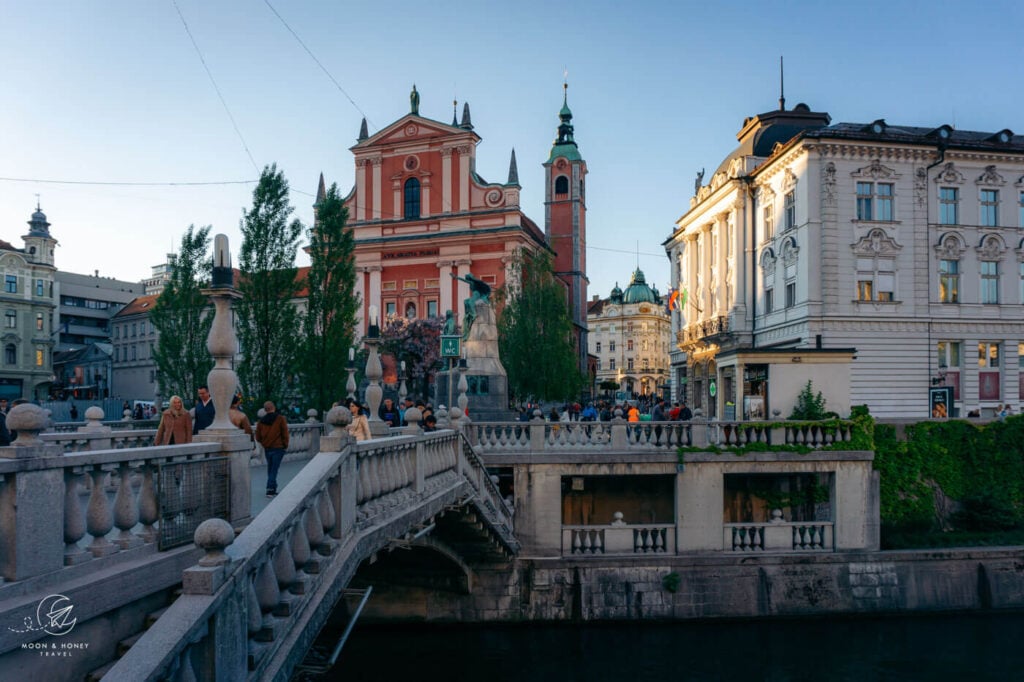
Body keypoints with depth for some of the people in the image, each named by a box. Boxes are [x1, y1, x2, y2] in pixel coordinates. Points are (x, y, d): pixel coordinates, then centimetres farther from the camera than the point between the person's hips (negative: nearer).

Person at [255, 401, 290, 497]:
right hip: (278, 447, -4)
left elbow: (258, 437, 6)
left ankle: (272, 489, 19)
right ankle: (270, 489, -13)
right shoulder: (280, 419, -6)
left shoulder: (261, 421, 4)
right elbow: (285, 434, -6)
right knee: (274, 469, -4)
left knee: (270, 468, 14)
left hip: (267, 449, 4)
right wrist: (285, 445, 7)